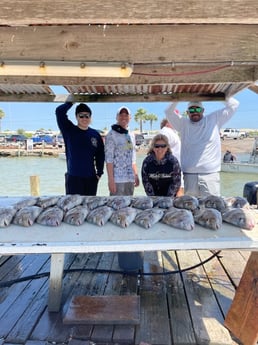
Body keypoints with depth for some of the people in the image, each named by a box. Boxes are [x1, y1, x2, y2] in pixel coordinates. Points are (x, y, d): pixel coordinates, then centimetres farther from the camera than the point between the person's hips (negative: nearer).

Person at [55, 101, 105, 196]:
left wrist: (99, 173, 7)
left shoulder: (95, 134, 5)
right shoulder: (69, 131, 0)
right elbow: (59, 111, -12)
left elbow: (100, 155, 11)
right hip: (73, 177, -3)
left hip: (91, 178, 3)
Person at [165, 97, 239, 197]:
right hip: (188, 175, 1)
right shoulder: (183, 123, 11)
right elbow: (169, 112, 4)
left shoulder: (214, 119, 10)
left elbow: (233, 105, 10)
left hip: (210, 174, -1)